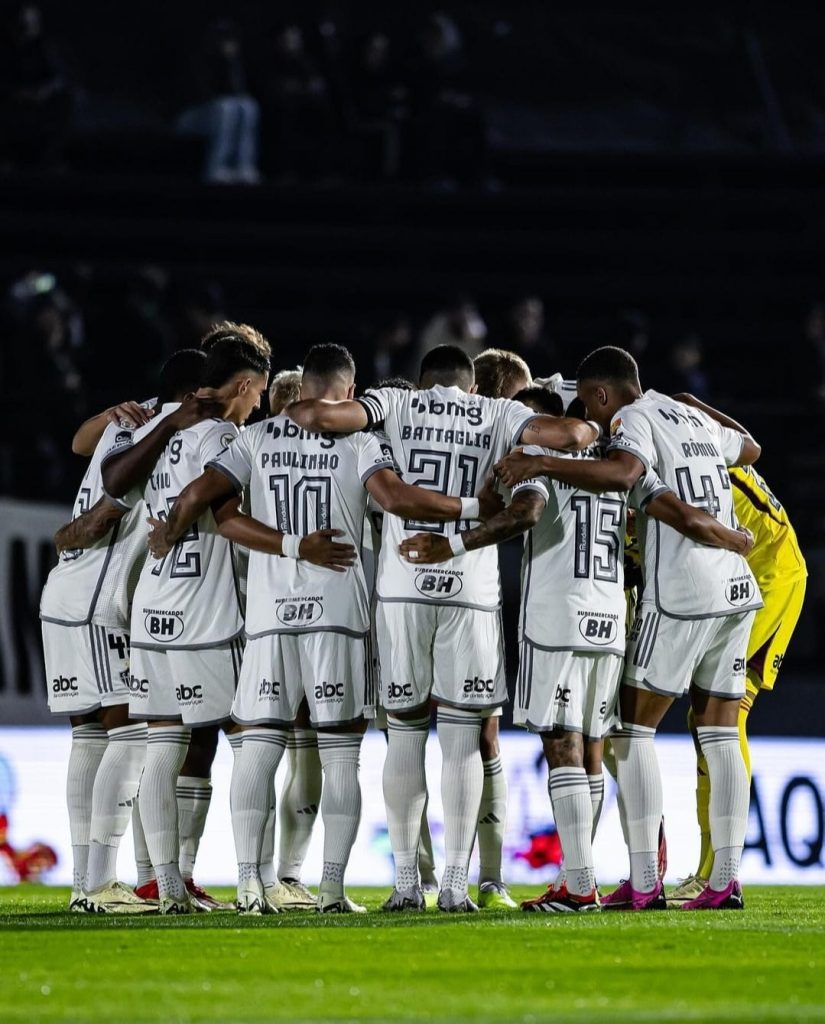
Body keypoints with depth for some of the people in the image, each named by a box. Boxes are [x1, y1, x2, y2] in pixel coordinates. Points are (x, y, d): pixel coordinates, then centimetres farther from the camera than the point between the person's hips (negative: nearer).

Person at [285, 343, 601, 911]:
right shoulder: (499, 415, 10)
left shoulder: (397, 405, 10)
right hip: (471, 587, -1)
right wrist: (593, 429, 16)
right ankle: (456, 882, -2)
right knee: (463, 739, 3)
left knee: (406, 733, 9)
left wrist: (293, 412, 18)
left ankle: (407, 880, 9)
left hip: (403, 586, 1)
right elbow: (565, 433, -6)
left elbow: (318, 414, -4)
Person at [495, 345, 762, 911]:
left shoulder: (636, 418, -5)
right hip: (737, 588, 8)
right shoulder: (697, 420, 19)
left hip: (680, 593, -8)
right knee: (720, 736, 9)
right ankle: (726, 880, 4)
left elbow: (622, 473, -28)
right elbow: (751, 448, 41)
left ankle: (644, 882, -6)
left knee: (633, 728, 0)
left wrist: (542, 464, -28)